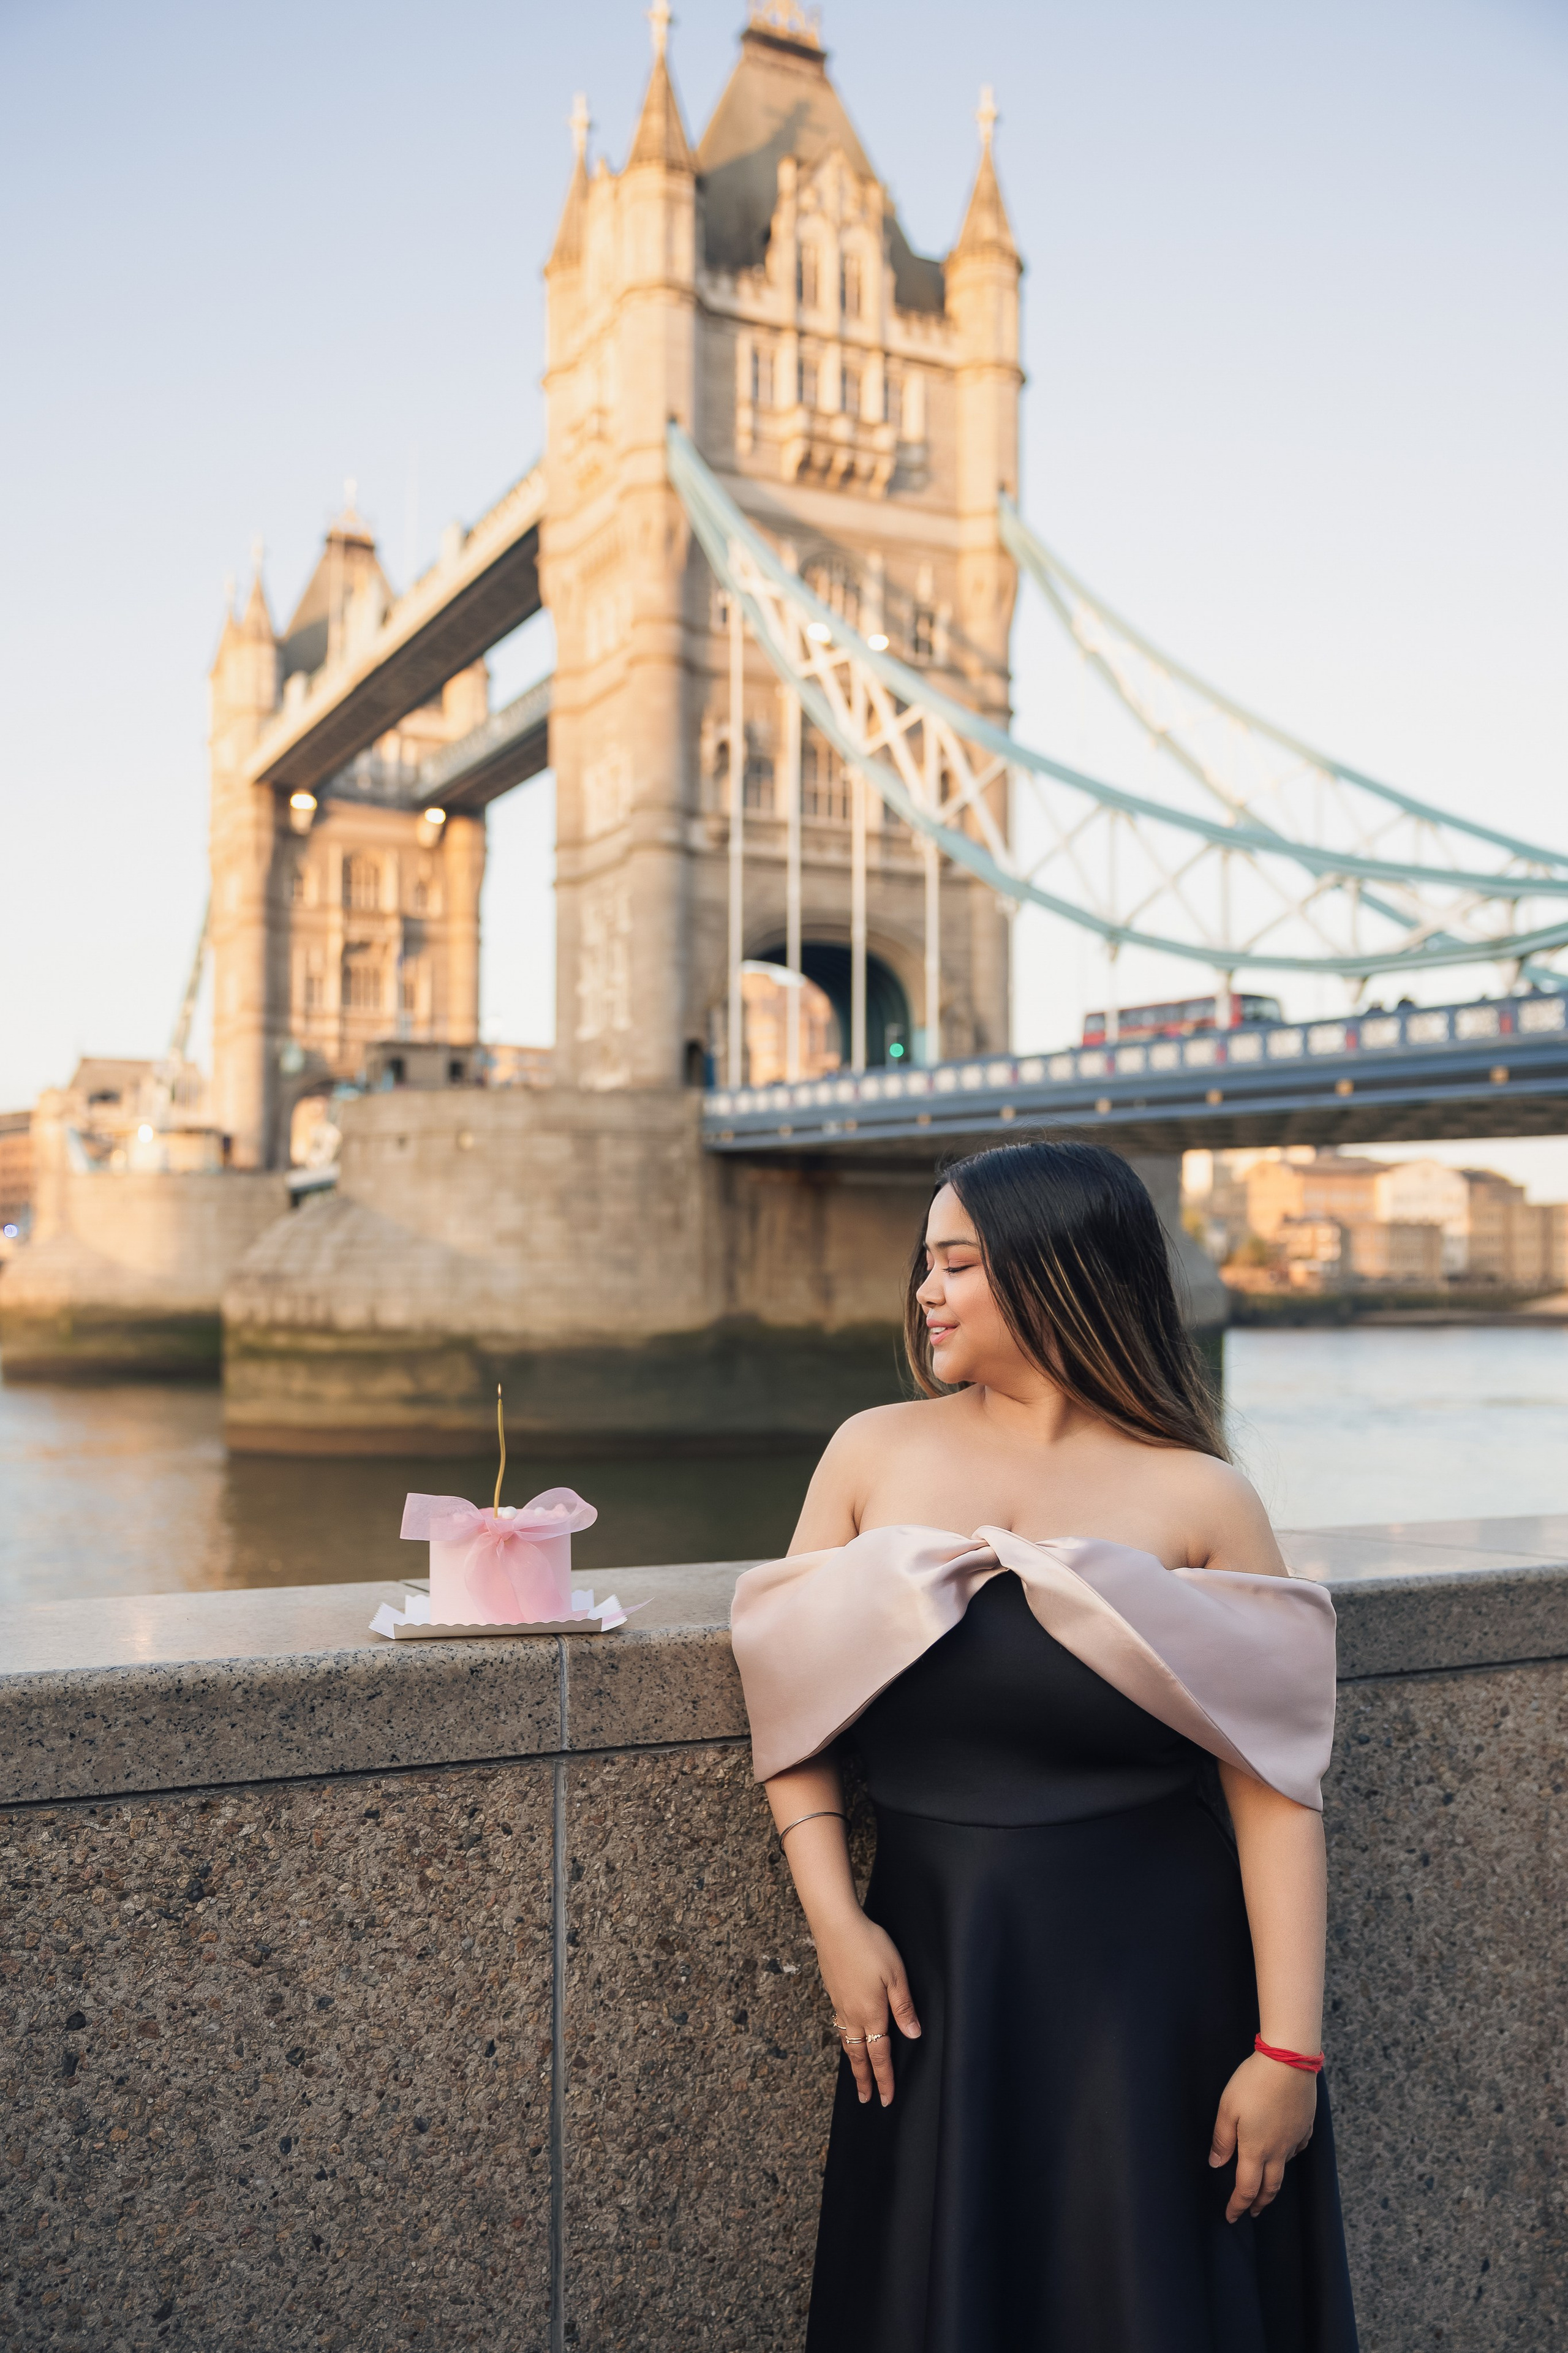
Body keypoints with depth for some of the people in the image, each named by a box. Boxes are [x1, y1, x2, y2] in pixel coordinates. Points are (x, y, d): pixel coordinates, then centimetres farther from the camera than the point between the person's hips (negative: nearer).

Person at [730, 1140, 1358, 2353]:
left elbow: (1274, 1790, -7)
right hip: (937, 1967, 2)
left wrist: (1288, 2049, -11)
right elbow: (791, 1697, 4)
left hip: (1156, 1979, -2)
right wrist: (836, 1922, -4)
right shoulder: (875, 1452, 3)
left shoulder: (1198, 1498, -6)